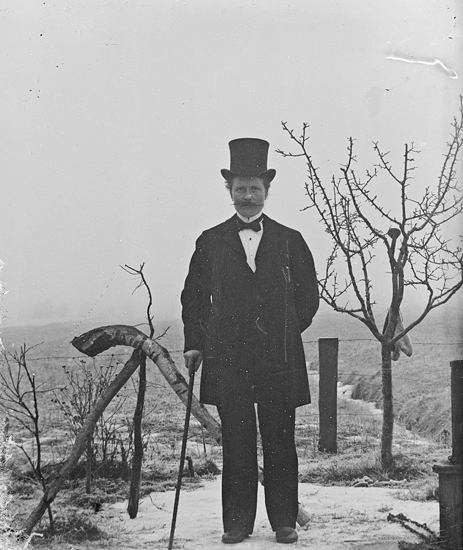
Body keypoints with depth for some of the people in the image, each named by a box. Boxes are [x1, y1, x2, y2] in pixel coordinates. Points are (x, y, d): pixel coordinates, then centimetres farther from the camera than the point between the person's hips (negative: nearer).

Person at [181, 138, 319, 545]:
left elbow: (308, 298, 12)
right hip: (228, 359, 0)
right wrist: (194, 344, 4)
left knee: (280, 444, 4)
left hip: (280, 360, 0)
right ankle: (237, 523, 10)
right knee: (237, 445, 2)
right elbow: (194, 297, 12)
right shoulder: (210, 242, 8)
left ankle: (284, 522, 13)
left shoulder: (290, 241, 8)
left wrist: (282, 334, 7)